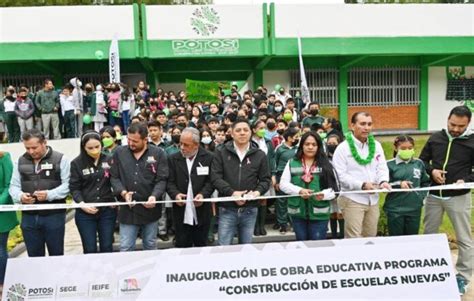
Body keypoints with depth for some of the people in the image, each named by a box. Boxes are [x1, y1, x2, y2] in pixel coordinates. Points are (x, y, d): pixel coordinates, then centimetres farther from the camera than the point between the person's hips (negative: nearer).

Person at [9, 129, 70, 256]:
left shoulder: (60, 159, -4)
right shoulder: (21, 161, 10)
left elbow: (67, 185, -9)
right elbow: (14, 186, 9)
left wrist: (49, 194, -24)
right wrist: (20, 196, -13)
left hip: (54, 216, -4)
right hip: (29, 217, 4)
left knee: (56, 255, 9)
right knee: (34, 256, 15)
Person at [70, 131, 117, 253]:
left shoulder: (109, 160, 2)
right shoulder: (77, 163, -3)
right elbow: (74, 188, -3)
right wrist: (81, 203, -17)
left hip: (107, 210, 1)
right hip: (85, 213, -1)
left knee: (107, 247, 12)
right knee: (90, 249, 7)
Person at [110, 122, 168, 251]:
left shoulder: (158, 153, -4)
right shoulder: (119, 153, 1)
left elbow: (162, 180, -6)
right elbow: (114, 177, 3)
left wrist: (154, 196, -23)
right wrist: (123, 192, -14)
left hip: (150, 208, 0)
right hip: (128, 210, 1)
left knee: (150, 246, 16)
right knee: (125, 248, 6)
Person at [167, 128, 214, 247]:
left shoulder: (208, 158, -2)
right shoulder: (173, 159, 4)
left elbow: (211, 181, -3)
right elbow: (170, 182, 0)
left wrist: (203, 194, -21)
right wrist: (176, 194, -19)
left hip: (201, 212, -1)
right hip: (181, 213, 1)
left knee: (201, 247, 13)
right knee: (182, 247, 9)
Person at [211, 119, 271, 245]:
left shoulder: (260, 155, 4)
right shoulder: (222, 153, 0)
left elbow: (266, 179, 6)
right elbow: (215, 177, -7)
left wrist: (257, 191, -15)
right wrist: (232, 193, -19)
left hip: (250, 210, 2)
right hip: (227, 209, -1)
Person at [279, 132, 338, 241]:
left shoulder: (325, 165, 3)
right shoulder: (292, 163, 7)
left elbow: (334, 188, 0)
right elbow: (283, 184, 0)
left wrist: (324, 194, -21)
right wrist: (299, 190, -15)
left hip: (319, 213, -1)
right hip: (297, 212, 2)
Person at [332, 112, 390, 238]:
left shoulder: (376, 145, 9)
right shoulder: (343, 148, -9)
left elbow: (382, 167, 5)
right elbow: (340, 175, -15)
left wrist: (383, 181, -16)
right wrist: (362, 185, -22)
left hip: (373, 199, 6)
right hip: (352, 199, -6)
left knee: (370, 238, 16)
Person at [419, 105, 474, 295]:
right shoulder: (435, 138, 2)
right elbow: (422, 161, 9)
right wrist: (432, 171, -10)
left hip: (459, 197, -3)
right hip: (434, 195, 3)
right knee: (429, 234, 15)